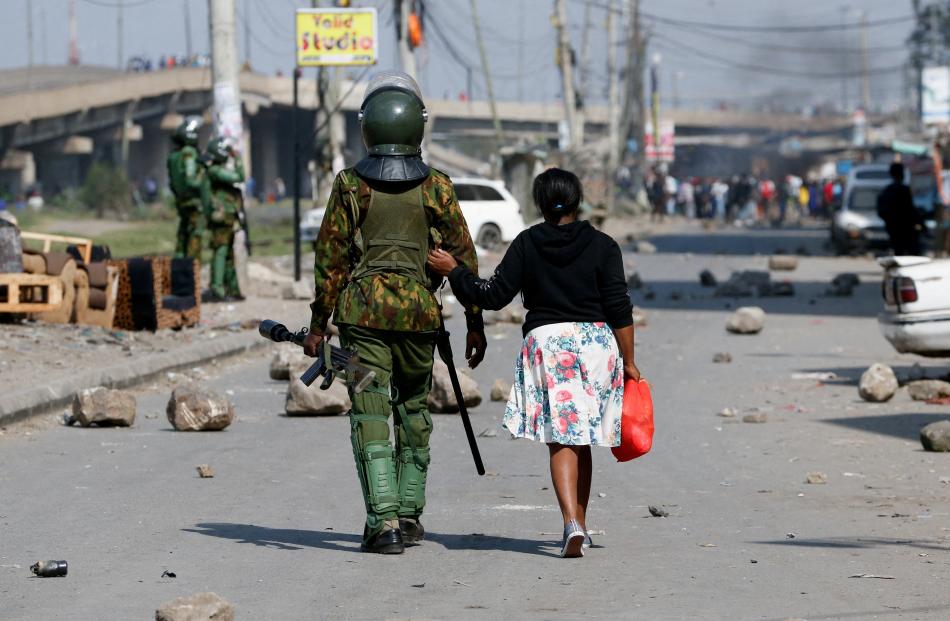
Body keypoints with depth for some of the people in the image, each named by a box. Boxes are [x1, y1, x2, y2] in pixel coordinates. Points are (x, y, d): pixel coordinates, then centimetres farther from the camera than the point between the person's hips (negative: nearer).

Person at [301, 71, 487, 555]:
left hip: (362, 311, -2)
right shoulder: (436, 188, 0)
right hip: (418, 313, 2)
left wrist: (319, 324, 5)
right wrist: (475, 323, 11)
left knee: (370, 415, -2)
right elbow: (463, 256, 3)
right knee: (413, 411, 17)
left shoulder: (350, 185, -3)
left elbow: (330, 258, -2)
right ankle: (409, 514, 22)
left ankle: (384, 522, -13)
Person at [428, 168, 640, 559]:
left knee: (561, 440, -5)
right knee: (582, 442, 13)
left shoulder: (526, 245, 2)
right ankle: (579, 526, 20)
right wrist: (628, 362, 5)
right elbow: (619, 310, -2)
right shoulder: (602, 246, 1)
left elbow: (495, 295, 0)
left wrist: (453, 270, 13)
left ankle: (572, 522, -25)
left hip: (545, 340, -1)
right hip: (596, 342, 1)